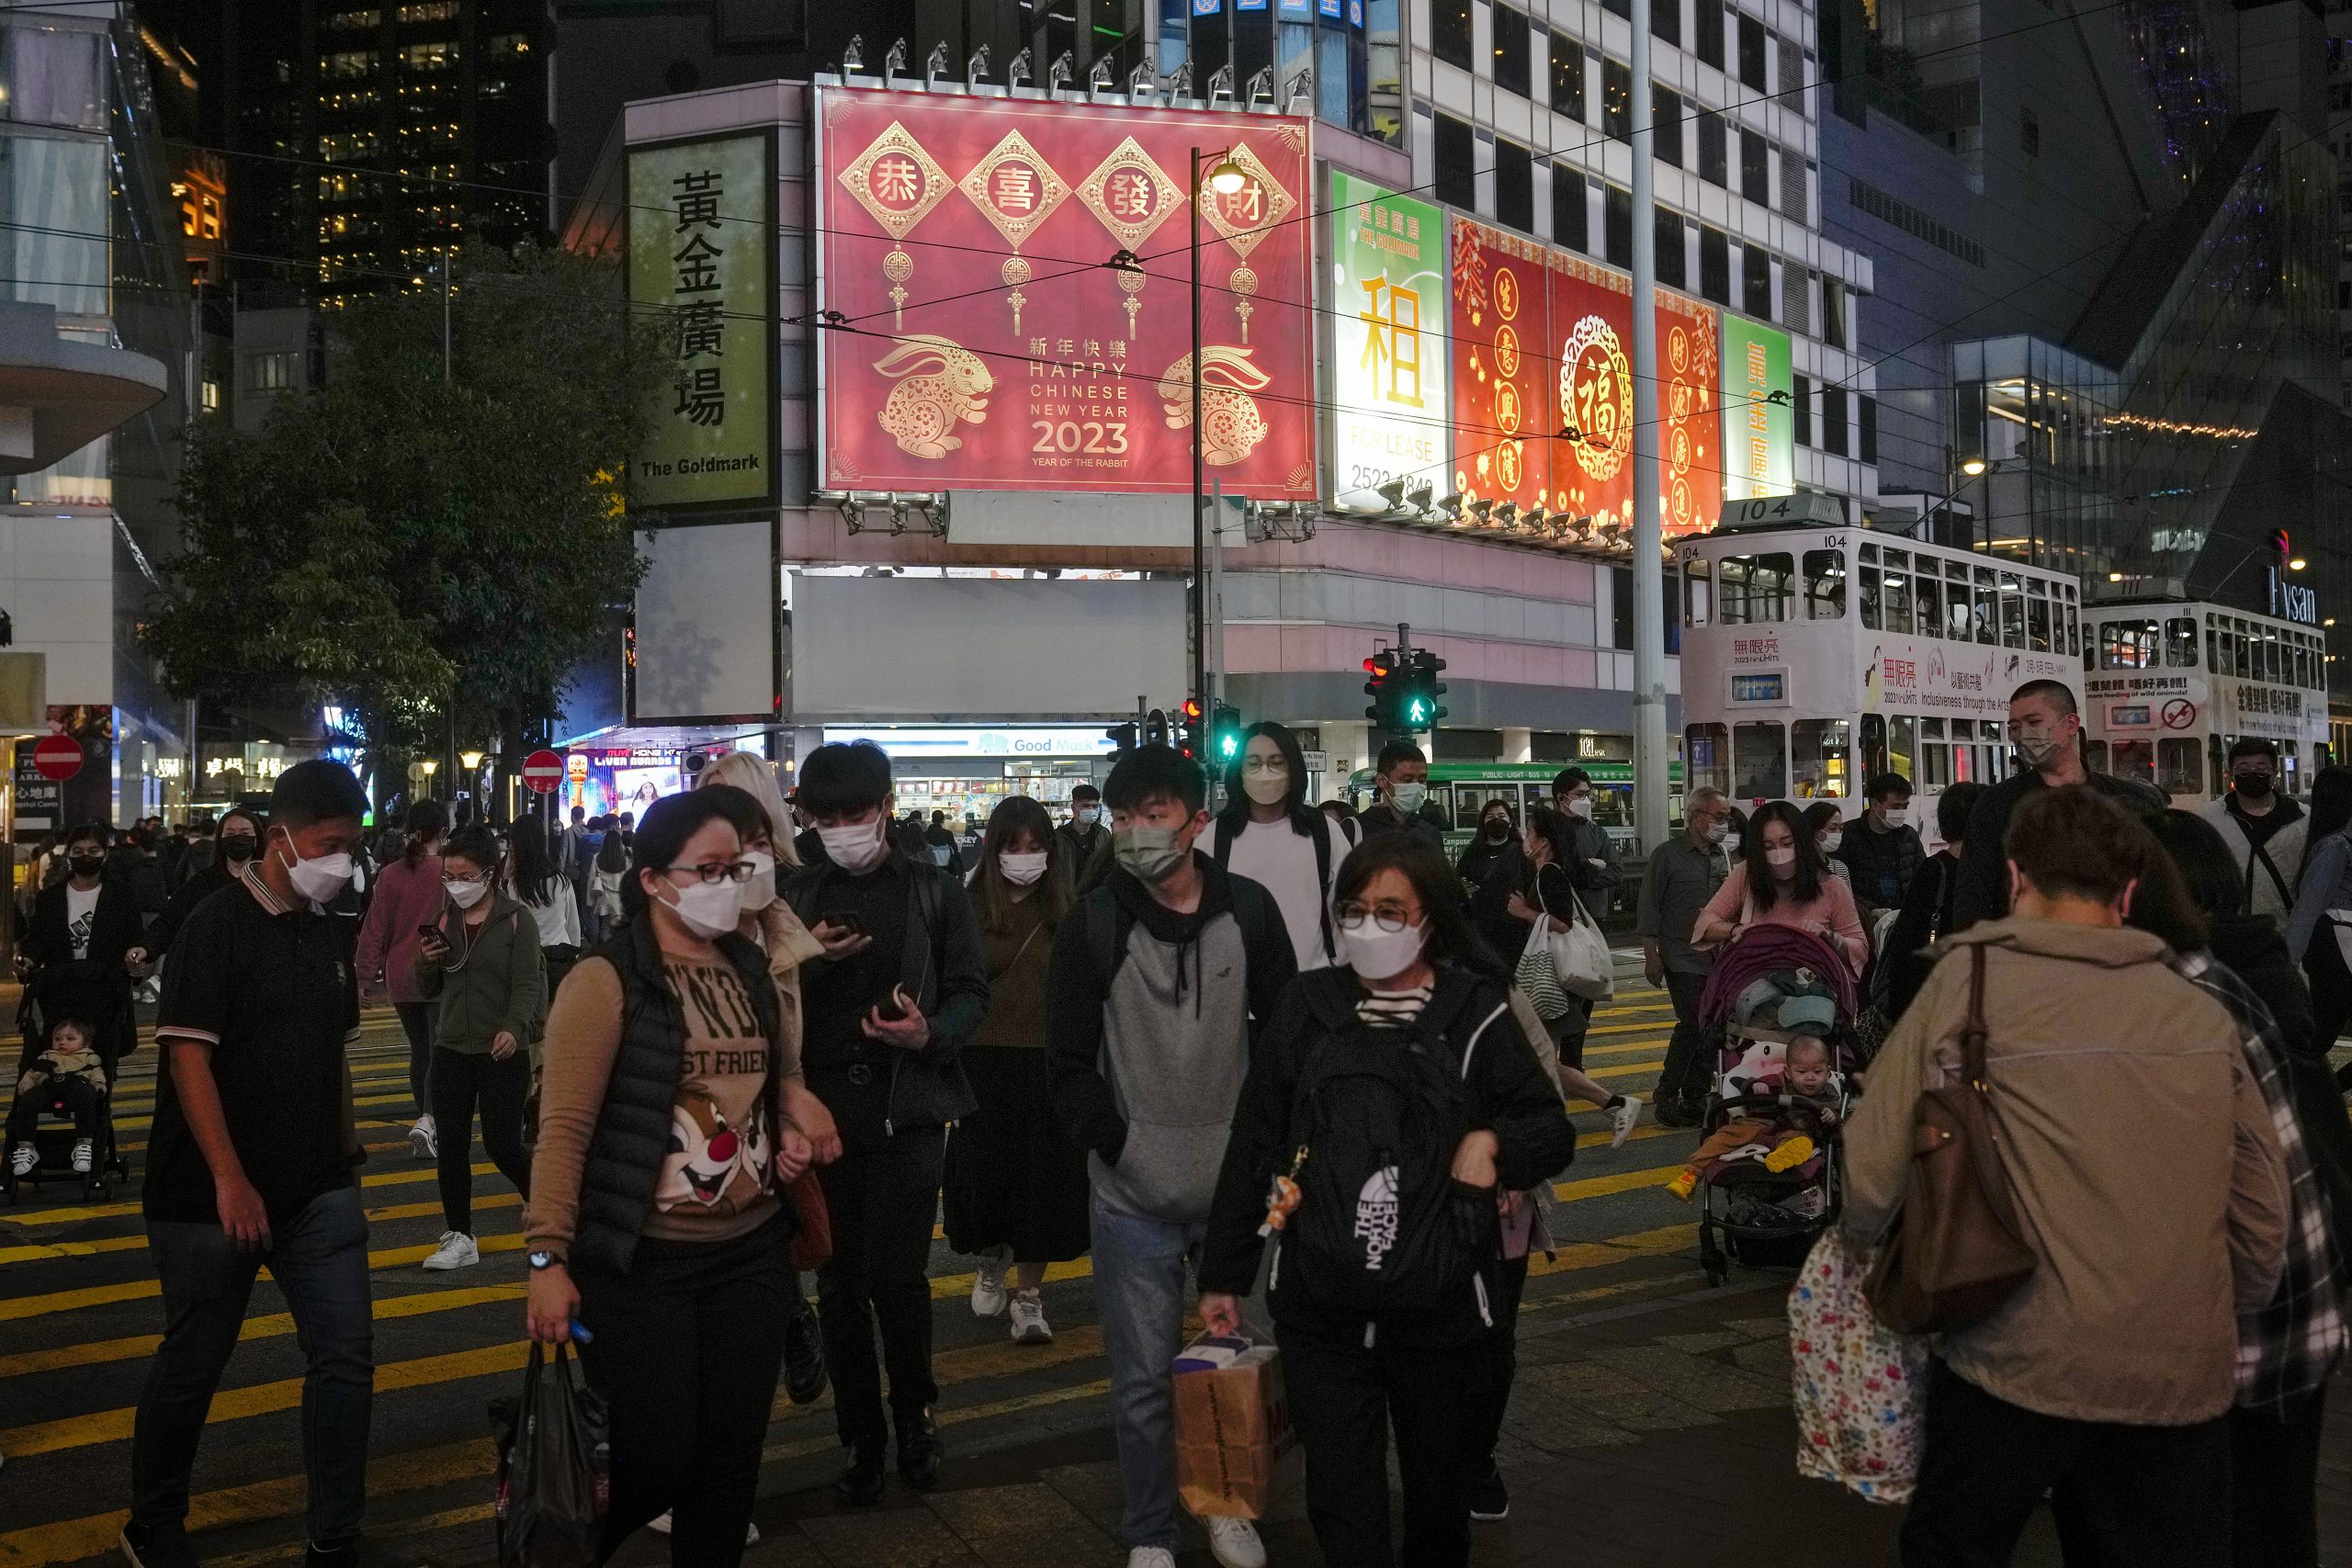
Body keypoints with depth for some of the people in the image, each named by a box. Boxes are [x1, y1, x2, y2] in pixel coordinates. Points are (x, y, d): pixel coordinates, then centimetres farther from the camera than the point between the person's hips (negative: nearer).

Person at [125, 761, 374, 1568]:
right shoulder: (217, 925, -12)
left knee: (346, 1354, 0)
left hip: (317, 1190, 5)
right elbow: (188, 1054, -17)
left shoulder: (330, 932, 7)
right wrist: (229, 1181, -21)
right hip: (214, 1194, -5)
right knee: (191, 1365, 9)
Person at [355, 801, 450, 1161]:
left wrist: (368, 975, 9)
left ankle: (426, 1122, 24)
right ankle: (427, 1121, -20)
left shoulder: (391, 874, 1)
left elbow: (375, 928, 3)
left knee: (419, 1050, 17)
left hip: (401, 978, 4)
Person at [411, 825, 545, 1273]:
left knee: (502, 1145, -4)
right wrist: (426, 962, -8)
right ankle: (459, 1239, 16)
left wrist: (514, 1028, -31)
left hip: (502, 1052, -5)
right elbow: (429, 990, 14)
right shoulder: (445, 920, 9)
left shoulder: (517, 920, -7)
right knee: (451, 1146, 6)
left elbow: (526, 984, -14)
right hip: (451, 1050, 6)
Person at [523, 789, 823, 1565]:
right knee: (656, 1463, -1)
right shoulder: (606, 981, -11)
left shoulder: (753, 972, 8)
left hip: (752, 1252, 6)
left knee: (731, 1457, 12)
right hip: (640, 1265, -6)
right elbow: (564, 1128, -14)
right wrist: (547, 1257, -17)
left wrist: (793, 1127, 3)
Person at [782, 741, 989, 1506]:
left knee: (896, 1278, -6)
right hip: (823, 1107, 2)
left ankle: (914, 1413, 20)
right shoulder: (798, 896, 8)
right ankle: (860, 1437, 23)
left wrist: (931, 1034, -16)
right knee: (839, 1285, 8)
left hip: (909, 1108, -2)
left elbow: (971, 992, 3)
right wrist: (809, 961, -10)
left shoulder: (935, 892, 3)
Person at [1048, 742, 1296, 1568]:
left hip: (1237, 1186, 2)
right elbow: (1072, 1064, -4)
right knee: (1143, 1382, 5)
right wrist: (1117, 1146, -11)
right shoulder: (1092, 924, -7)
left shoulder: (1248, 910, -3)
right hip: (1135, 1195, -2)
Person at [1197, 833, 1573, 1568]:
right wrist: (1223, 1276, 7)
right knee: (1342, 1507, 3)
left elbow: (1553, 1131, 2)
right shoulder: (1307, 1007, 0)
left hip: (1441, 1310, 0)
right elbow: (1251, 1148, 5)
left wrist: (1494, 1138, -20)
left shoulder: (1475, 1013, -5)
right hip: (1320, 1309, 0)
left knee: (1441, 1486, 19)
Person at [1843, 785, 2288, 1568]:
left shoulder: (1970, 981, -6)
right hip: (2184, 1379, 4)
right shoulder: (2203, 1015, 4)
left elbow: (1874, 1162, -7)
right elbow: (2263, 1210, 8)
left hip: (2021, 1360, -3)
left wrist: (1865, 1242, 14)